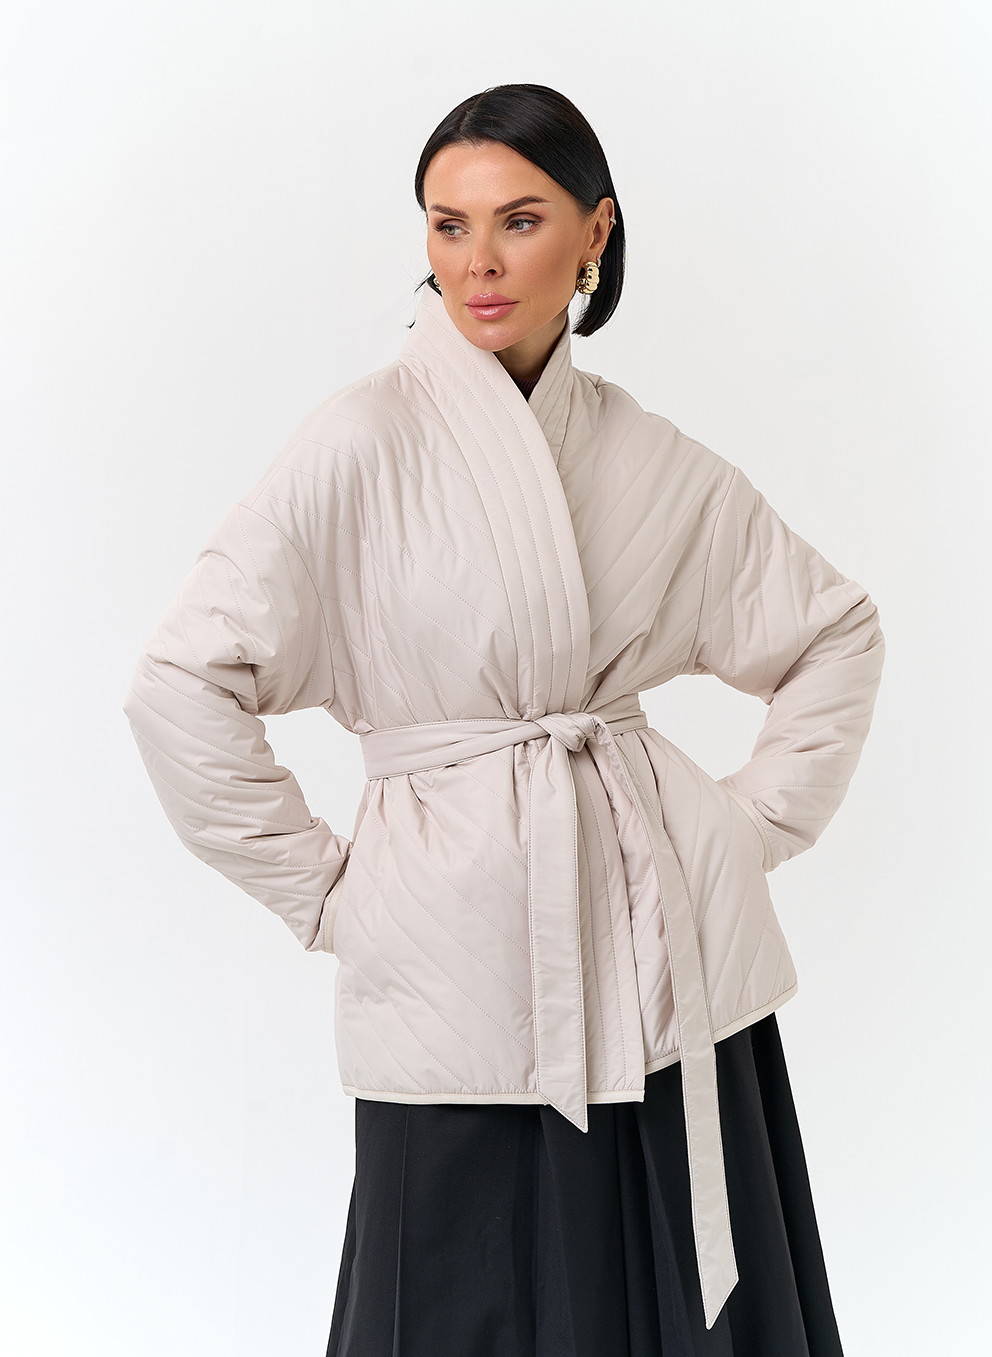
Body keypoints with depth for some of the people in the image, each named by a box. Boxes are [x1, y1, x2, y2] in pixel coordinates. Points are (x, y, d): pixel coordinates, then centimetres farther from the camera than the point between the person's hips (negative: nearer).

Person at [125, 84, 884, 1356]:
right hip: (464, 955, -3)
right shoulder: (367, 441, -7)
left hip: (670, 951, 4)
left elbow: (835, 630, 18)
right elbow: (183, 684, -11)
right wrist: (326, 892, -6)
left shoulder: (652, 460, 5)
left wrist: (759, 823, 9)